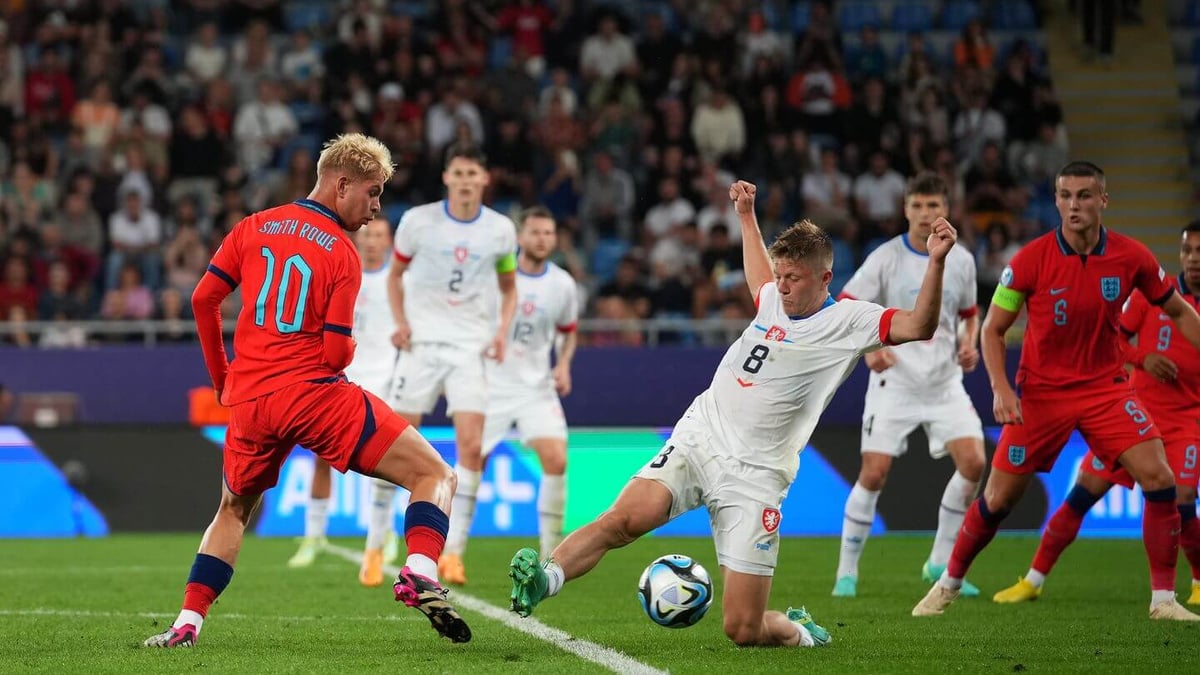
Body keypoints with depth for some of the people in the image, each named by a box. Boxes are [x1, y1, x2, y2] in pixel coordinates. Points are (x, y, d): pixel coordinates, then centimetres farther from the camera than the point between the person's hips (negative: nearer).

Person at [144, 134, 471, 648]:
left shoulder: (254, 228, 9)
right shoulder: (343, 255, -4)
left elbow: (204, 298, 8)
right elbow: (336, 355, -9)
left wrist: (220, 374, 21)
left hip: (248, 400, 5)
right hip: (314, 394, -5)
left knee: (233, 510, 28)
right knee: (435, 476, -1)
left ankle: (187, 623, 17)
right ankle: (421, 575, -25)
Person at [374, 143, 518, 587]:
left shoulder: (500, 229, 2)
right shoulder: (418, 221, -2)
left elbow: (508, 286, 16)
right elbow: (396, 274, 11)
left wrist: (503, 329, -1)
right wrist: (400, 322, -5)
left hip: (472, 346, 1)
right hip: (422, 343, -1)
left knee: (471, 446, -11)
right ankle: (375, 546, 8)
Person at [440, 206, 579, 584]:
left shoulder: (562, 284, 1)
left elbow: (568, 331, 17)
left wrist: (563, 364, -1)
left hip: (537, 387, 2)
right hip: (490, 384, -2)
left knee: (556, 460, -15)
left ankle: (550, 556, -3)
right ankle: (452, 553, 6)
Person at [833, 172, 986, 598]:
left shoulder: (961, 260, 4)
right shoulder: (886, 258, -6)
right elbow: (844, 307, -5)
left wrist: (970, 343, 0)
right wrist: (868, 347, -21)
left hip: (945, 382, 3)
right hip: (895, 382, -3)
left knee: (973, 462, -11)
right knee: (874, 472, -8)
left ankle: (940, 564, 4)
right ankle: (847, 572, 6)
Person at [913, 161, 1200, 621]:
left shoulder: (1132, 257, -7)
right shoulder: (1031, 260, -13)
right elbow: (992, 329, -5)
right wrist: (1001, 389, -18)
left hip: (1106, 386, 2)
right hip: (1041, 392, -1)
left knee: (1159, 480, -14)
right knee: (998, 498, 0)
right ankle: (949, 585, 22)